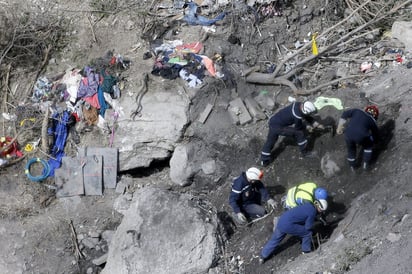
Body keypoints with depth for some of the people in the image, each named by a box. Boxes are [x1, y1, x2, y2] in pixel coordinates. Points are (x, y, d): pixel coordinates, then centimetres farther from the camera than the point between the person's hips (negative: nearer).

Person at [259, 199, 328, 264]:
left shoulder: (308, 204, 12)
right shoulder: (312, 212, -12)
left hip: (281, 220, 8)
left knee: (274, 240, 22)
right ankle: (306, 251, 24)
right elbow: (307, 227, -3)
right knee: (307, 233, 7)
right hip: (288, 225, -8)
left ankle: (262, 256, 30)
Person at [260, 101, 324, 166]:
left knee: (269, 143, 21)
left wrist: (317, 124, 13)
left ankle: (264, 161, 34)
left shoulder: (299, 104, -3)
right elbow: (298, 127, -7)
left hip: (272, 121, 8)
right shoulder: (297, 115, -27)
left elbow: (307, 117, 14)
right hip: (278, 127, -8)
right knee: (299, 132, 0)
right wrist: (307, 127, 8)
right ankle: (304, 152, 16)